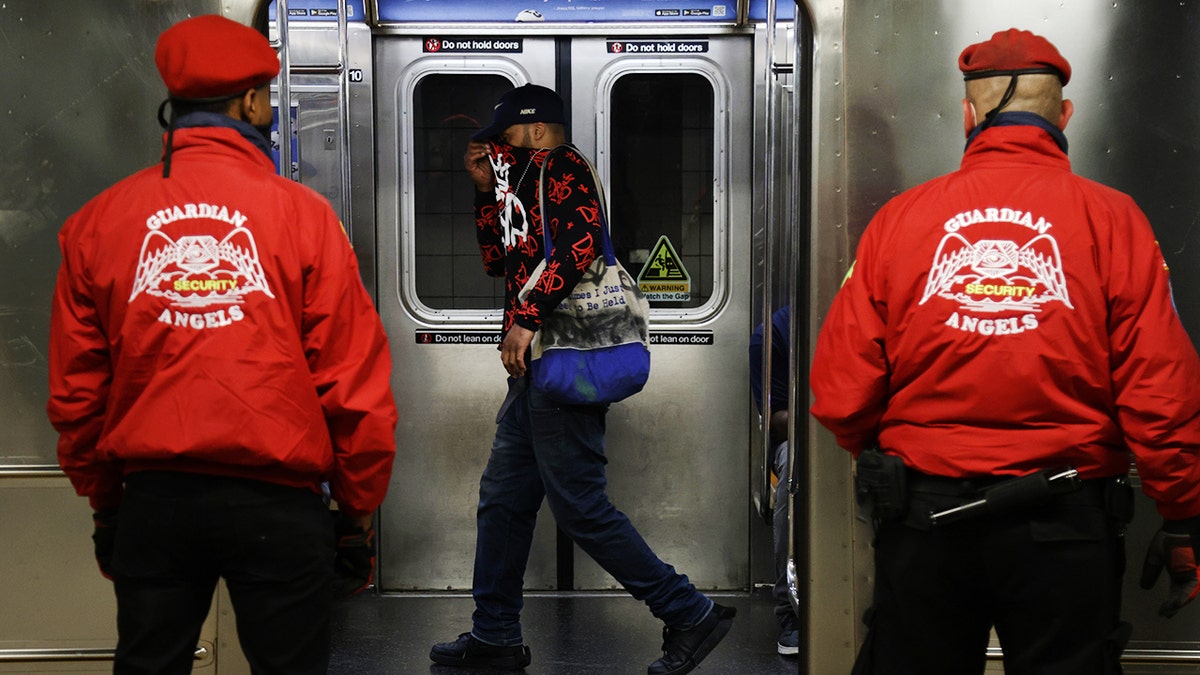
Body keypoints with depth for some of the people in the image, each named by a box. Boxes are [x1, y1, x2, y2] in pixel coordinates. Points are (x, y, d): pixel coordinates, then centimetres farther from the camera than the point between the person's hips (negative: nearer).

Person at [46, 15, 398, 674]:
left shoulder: (96, 222, 2)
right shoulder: (300, 212, -6)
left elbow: (74, 389, 5)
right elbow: (355, 382, -7)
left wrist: (103, 501, 18)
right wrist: (359, 506, 4)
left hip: (152, 498, 3)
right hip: (279, 498, -3)